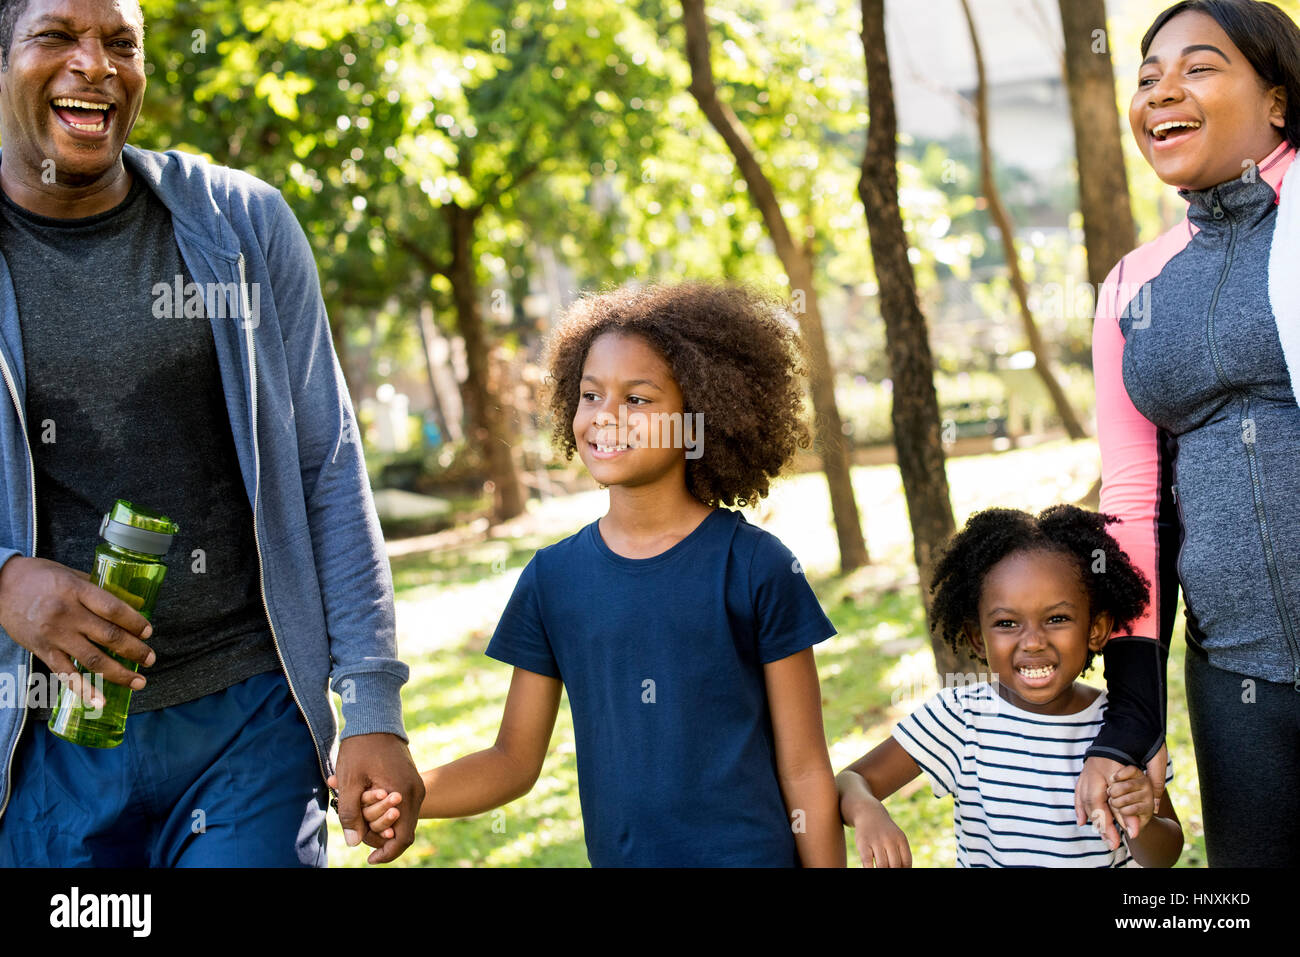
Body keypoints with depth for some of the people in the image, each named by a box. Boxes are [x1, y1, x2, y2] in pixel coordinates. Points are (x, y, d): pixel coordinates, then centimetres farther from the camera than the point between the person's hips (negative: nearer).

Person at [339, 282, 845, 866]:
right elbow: (515, 761, 5)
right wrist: (405, 793, -11)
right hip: (617, 855, 3)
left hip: (748, 852, -3)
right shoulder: (552, 578, 3)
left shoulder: (755, 567, -7)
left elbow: (804, 771, -4)